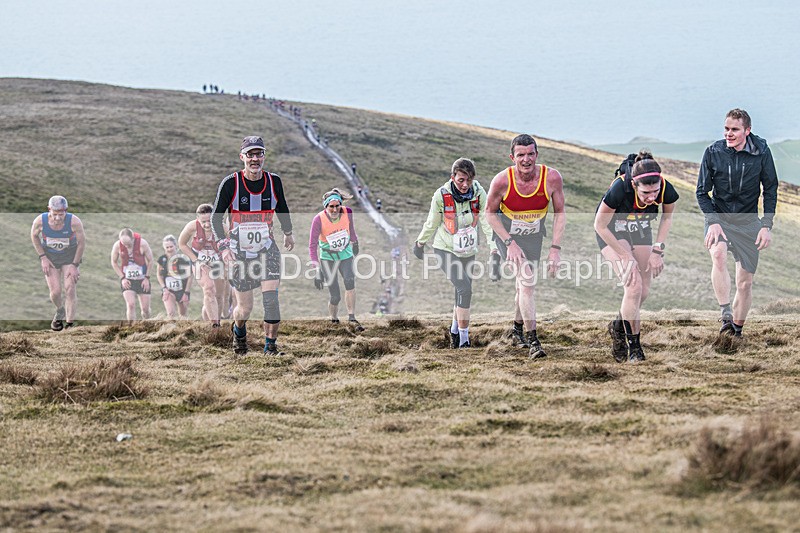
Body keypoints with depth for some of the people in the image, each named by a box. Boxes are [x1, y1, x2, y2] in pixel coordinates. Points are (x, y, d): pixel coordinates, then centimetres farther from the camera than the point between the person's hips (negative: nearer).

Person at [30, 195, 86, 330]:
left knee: (70, 289, -11)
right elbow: (34, 236, -1)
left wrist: (75, 265, -10)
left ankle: (70, 324, -2)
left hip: (71, 256, -1)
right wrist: (43, 258, -6)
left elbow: (82, 242, -12)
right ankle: (60, 312, 30)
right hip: (50, 256, 1)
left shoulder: (74, 222, -28)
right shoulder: (40, 221, -24)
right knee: (55, 292, -4)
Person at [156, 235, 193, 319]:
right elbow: (159, 275, 8)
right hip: (169, 291, 0)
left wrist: (186, 292, -8)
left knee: (184, 315, 13)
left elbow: (189, 277, -6)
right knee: (171, 313, -21)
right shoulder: (163, 259, -4)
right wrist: (164, 288, -4)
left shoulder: (183, 259, -11)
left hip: (182, 291, 0)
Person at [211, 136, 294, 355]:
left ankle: (271, 345, -3)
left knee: (271, 298, -17)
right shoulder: (230, 183, -12)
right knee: (245, 309, 3)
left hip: (268, 250, 1)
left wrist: (288, 233, 30)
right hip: (239, 253, -1)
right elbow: (215, 217, -5)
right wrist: (223, 246, -17)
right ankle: (239, 330, 38)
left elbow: (282, 208, 17)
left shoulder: (274, 181, -4)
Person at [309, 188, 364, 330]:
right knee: (335, 296, -7)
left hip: (346, 255, 2)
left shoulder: (347, 212, -15)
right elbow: (312, 245, -21)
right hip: (328, 258, -2)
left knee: (350, 281, -25)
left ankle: (352, 318, -20)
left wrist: (355, 243, 25)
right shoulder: (319, 220, -23)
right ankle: (334, 320, 20)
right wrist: (317, 269, -28)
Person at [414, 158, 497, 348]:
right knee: (465, 289, -18)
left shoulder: (479, 193, -12)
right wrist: (420, 243, 12)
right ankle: (463, 339, -11)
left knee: (463, 293, 10)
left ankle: (455, 330, 37)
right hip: (445, 250, -3)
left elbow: (486, 221, -13)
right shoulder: (441, 195, -16)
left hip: (468, 252, 3)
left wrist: (494, 247, -23)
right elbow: (431, 223, 0)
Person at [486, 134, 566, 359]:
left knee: (525, 284, 15)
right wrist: (509, 243, -17)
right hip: (507, 233, -3)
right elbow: (490, 212, -10)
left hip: (533, 236, 3)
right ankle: (532, 340, -17)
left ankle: (517, 329, 40)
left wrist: (555, 248, -15)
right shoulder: (502, 181, -25)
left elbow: (559, 213, -9)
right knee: (527, 280, -19)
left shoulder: (552, 178, -21)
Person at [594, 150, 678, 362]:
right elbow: (600, 225, -23)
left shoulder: (667, 190, -29)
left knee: (643, 291, 4)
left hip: (641, 230, 4)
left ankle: (618, 327, 33)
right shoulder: (619, 189, -39)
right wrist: (625, 256, -20)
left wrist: (658, 249, -8)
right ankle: (633, 347, -4)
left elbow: (667, 217, -3)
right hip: (611, 230, -4)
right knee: (634, 285, -18)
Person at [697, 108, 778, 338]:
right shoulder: (713, 152, -10)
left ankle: (737, 330, 20)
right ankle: (725, 315, -32)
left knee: (745, 282, 3)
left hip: (748, 222, 1)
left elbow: (770, 190, 2)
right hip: (719, 218, -1)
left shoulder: (762, 153, -8)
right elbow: (702, 192, -3)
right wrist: (713, 222, -16)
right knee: (718, 255, -33)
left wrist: (767, 225, -6)